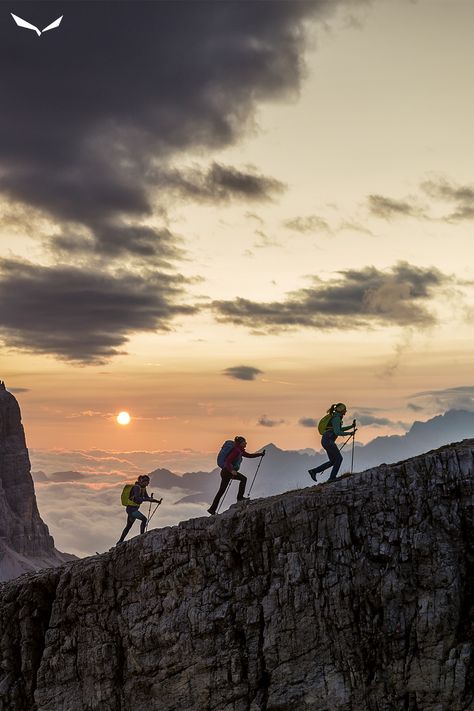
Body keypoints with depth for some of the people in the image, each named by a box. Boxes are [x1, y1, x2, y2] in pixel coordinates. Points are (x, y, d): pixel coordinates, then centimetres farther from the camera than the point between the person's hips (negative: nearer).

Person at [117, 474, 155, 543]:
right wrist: (148, 499, -40)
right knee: (144, 519, -23)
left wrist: (153, 500, 0)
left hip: (134, 509, 10)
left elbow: (146, 497, 14)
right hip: (131, 509, -10)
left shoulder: (143, 488, 9)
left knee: (128, 526, 18)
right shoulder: (136, 487, -19)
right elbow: (137, 498, -33)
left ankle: (120, 541, 27)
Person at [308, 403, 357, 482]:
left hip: (326, 440, 10)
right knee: (339, 458, -3)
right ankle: (332, 477, 0)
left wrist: (351, 426, 22)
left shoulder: (335, 417, 17)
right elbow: (337, 432, -22)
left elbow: (339, 429, 28)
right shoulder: (336, 418, -13)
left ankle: (313, 471, 10)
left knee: (333, 461, 11)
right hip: (328, 441, -10)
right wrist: (349, 433, -15)